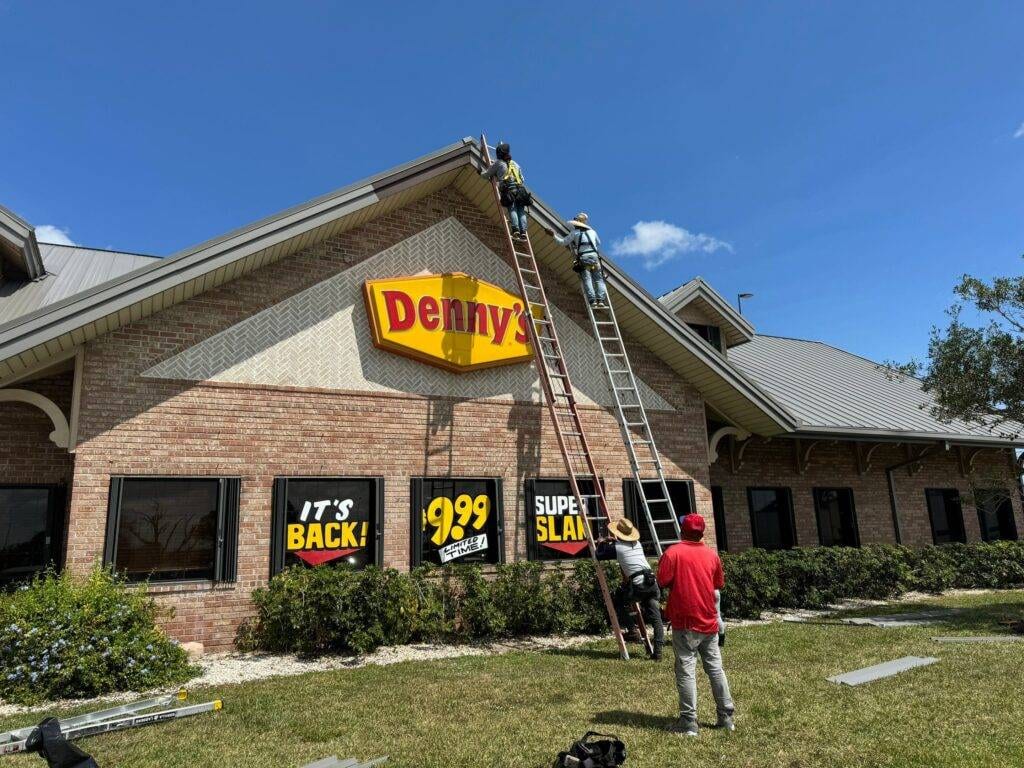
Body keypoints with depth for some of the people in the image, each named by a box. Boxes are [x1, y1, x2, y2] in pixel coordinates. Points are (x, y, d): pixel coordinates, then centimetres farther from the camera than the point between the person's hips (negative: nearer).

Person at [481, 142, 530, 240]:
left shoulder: (498, 163, 17)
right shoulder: (515, 164, 31)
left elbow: (486, 175, 23)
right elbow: (522, 179, 32)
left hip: (508, 189, -4)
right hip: (520, 188, 4)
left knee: (512, 209, -14)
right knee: (521, 211, -2)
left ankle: (516, 230, -30)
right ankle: (523, 232, -16)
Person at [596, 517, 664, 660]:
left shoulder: (616, 547, 1)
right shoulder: (637, 543, 18)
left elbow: (599, 556, 11)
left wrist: (601, 544, 28)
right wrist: (611, 542, 42)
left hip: (637, 585, -5)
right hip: (652, 582, 5)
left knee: (618, 602, 20)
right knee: (655, 618, 7)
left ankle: (632, 630, 12)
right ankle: (657, 651, 0)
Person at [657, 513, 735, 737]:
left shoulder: (673, 553, -10)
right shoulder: (712, 554, 4)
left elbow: (663, 581, -13)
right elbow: (718, 584, 13)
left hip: (684, 622, -4)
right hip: (709, 622, 5)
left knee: (686, 671, -1)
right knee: (715, 668, 14)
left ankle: (689, 722, 0)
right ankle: (726, 717, 20)